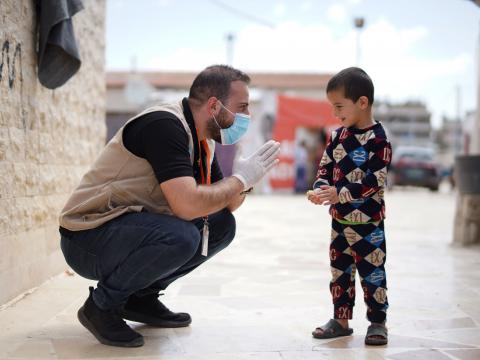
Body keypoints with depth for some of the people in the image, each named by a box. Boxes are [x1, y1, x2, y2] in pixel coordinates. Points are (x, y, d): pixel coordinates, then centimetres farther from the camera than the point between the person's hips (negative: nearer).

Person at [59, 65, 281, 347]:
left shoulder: (202, 140, 7)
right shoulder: (164, 124, -22)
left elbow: (223, 205, 12)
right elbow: (187, 204, -32)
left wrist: (246, 180, -9)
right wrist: (240, 179, -17)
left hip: (133, 229, 9)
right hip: (87, 238, -9)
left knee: (222, 225, 3)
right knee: (180, 236, -33)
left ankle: (141, 297, 9)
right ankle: (102, 306, -9)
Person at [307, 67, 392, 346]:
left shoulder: (378, 139, -16)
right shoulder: (338, 135, 4)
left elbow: (376, 180, -22)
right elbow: (325, 166, 9)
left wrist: (340, 193, -28)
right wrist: (320, 188, -12)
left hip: (368, 221, -7)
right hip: (340, 219, 7)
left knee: (372, 272, 2)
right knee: (339, 271, 14)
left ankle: (378, 322, 15)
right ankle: (341, 320, 25)